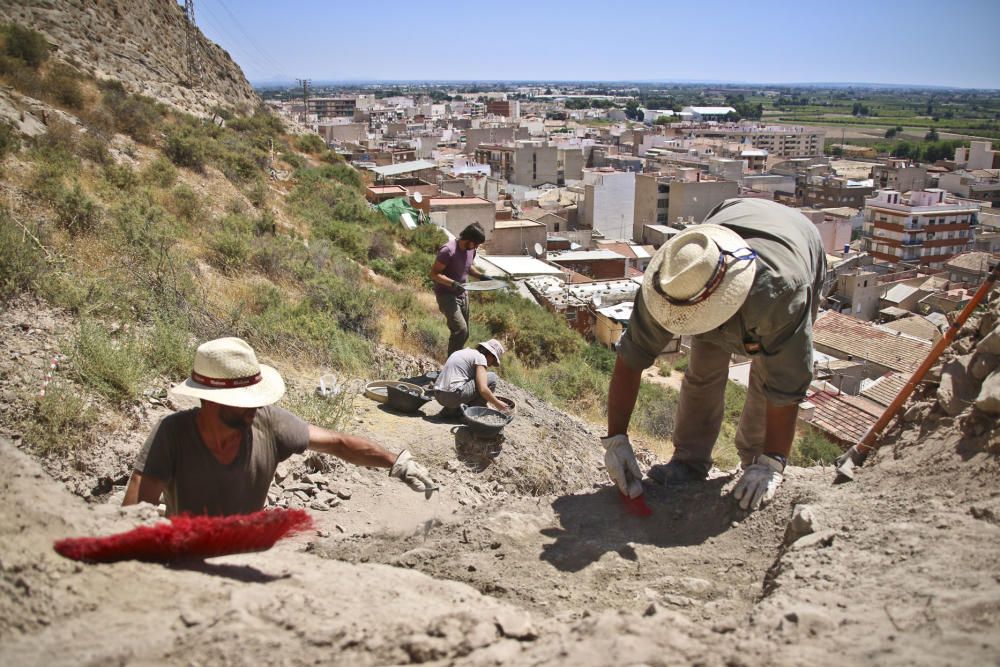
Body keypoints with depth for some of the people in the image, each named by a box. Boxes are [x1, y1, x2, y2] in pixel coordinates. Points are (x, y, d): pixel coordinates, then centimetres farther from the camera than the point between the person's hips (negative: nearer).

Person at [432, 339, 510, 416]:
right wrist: (497, 404, 1)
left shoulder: (467, 352, 22)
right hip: (454, 396, -9)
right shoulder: (480, 357, -5)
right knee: (492, 377, 1)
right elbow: (483, 389, -14)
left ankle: (451, 409, 16)